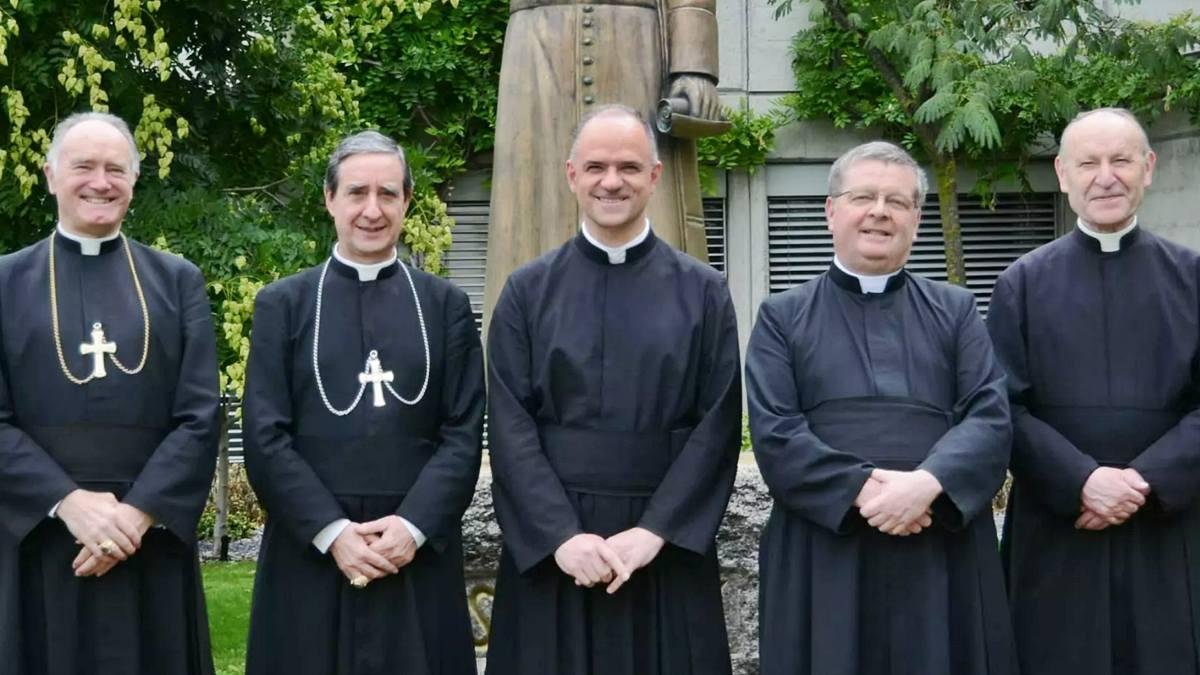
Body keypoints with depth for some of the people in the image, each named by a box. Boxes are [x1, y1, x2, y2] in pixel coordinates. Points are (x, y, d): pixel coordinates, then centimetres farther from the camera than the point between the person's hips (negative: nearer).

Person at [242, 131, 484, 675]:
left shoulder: (446, 305, 8)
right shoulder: (283, 304, 6)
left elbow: (464, 432, 2)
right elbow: (265, 437, -1)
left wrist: (414, 526, -11)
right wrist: (331, 531, -11)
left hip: (420, 552, 1)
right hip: (308, 551, 0)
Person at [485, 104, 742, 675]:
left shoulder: (703, 293, 4)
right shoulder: (527, 292, 4)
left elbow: (718, 423, -3)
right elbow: (509, 424, -2)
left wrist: (653, 531, -12)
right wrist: (561, 535, -13)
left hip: (668, 542, 0)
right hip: (550, 544, 0)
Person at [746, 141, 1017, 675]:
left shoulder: (955, 311, 12)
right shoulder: (783, 316, 8)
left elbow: (991, 416, -1)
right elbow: (773, 432, -4)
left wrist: (927, 483, -18)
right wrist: (862, 490, -17)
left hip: (943, 554, 1)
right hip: (823, 557, -1)